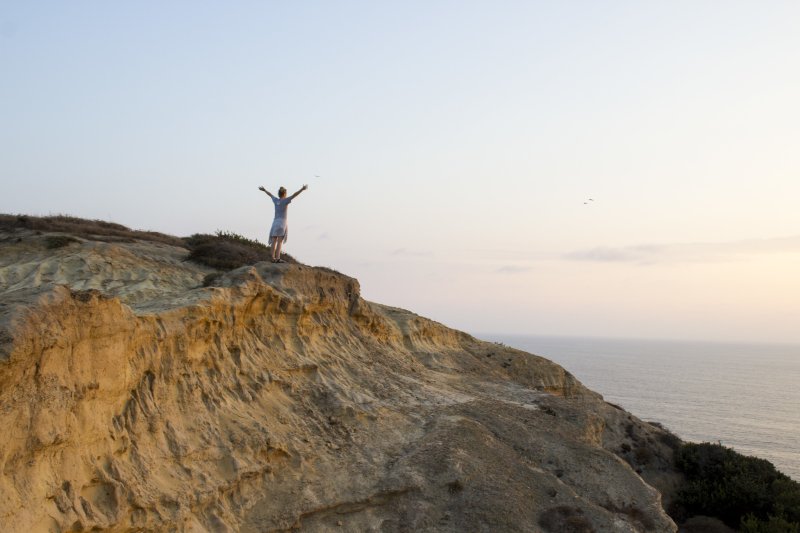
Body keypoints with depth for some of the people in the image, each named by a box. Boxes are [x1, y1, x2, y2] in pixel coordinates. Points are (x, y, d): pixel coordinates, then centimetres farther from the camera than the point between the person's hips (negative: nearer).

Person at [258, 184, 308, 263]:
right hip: (282, 222, -6)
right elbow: (294, 195, -18)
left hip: (275, 222, 6)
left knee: (274, 241, 1)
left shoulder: (276, 200, 10)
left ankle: (273, 258, -2)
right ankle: (278, 258, -19)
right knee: (280, 241, -12)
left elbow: (270, 194, 29)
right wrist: (302, 189, -26)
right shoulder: (285, 200, -5)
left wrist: (264, 190, 46)